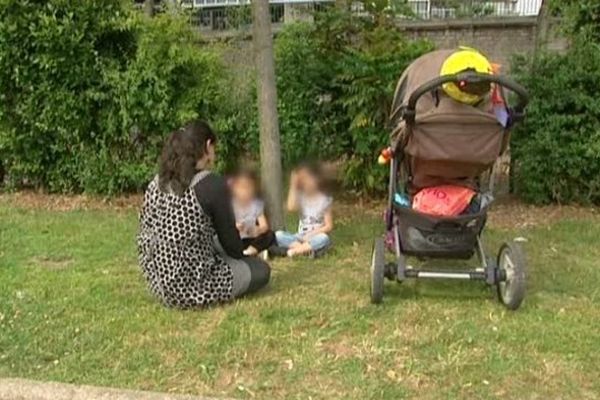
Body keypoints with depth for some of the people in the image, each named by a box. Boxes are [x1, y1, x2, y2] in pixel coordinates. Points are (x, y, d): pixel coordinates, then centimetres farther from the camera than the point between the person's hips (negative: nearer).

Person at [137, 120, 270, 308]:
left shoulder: (156, 184, 1)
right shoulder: (213, 184, -17)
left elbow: (145, 238, 10)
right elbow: (231, 243, -7)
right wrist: (240, 253, 17)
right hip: (195, 285, -7)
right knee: (260, 269, 14)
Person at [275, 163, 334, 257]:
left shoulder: (324, 200, -4)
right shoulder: (301, 197, 5)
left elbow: (329, 227, -7)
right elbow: (291, 208, -17)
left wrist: (311, 234, -19)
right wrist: (293, 186, -13)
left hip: (315, 238, -3)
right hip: (300, 238, 3)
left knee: (324, 238, -38)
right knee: (278, 235, -22)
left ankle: (295, 251, -31)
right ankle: (306, 249, -31)